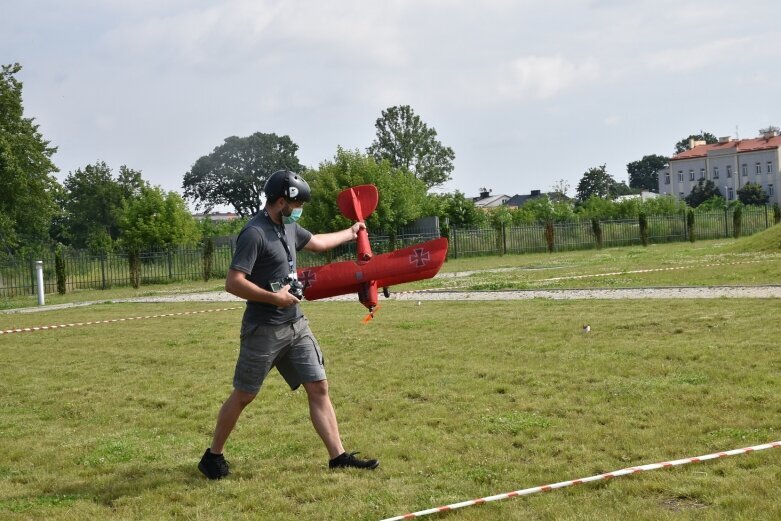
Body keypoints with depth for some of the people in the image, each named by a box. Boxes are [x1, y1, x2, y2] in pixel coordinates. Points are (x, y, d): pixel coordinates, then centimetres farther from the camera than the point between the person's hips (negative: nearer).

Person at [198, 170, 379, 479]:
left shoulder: (289, 227, 10)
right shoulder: (254, 233, -19)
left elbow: (316, 242, 31)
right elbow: (233, 283, -24)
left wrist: (351, 233, 40)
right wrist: (274, 297, -21)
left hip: (296, 325, 8)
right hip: (264, 330, -8)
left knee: (318, 387, 3)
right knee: (244, 395, 3)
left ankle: (338, 456, 5)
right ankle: (213, 456, 19)